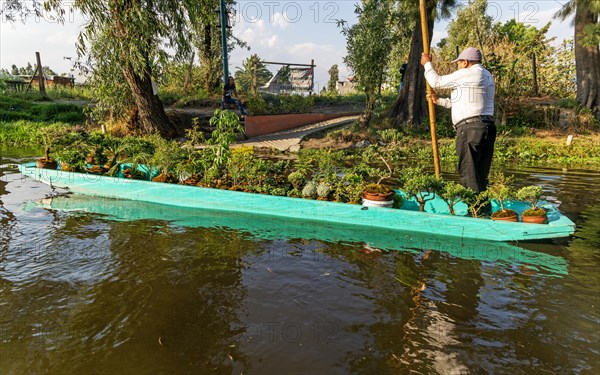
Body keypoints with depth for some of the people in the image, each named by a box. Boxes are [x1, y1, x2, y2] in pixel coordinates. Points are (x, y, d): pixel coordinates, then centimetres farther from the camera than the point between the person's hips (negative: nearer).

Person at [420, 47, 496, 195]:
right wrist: (439, 100, 31)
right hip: (488, 127, 9)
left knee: (468, 173, -8)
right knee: (481, 175, 11)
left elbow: (436, 82, 3)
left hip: (470, 128, -9)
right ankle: (484, 205, 14)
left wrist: (427, 64, 20)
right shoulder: (487, 76, 24)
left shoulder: (466, 74, -4)